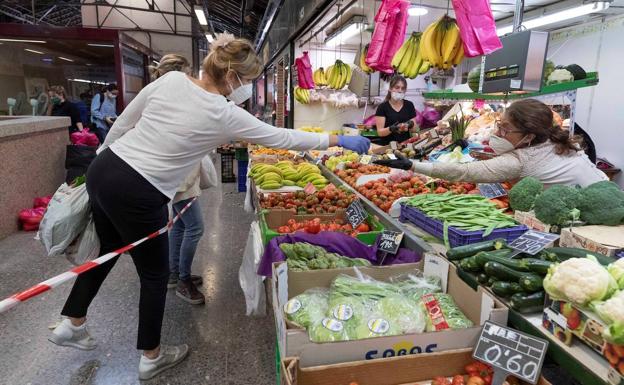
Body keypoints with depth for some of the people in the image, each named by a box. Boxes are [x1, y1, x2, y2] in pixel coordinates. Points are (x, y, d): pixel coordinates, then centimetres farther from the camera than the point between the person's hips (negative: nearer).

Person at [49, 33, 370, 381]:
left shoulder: (170, 79, 0)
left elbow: (123, 121, 7)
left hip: (102, 169, 7)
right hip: (138, 195, -7)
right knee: (155, 275, 14)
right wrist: (340, 140, 3)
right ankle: (152, 357, 33)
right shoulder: (226, 115, -14)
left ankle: (72, 325, 46)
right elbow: (284, 138, -8)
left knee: (108, 249, 29)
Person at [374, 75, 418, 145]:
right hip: (387, 145, -2)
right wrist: (391, 129, -23)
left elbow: (415, 129, 10)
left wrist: (411, 125, -11)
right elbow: (380, 132, -6)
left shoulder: (409, 105, 9)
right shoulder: (383, 107, -1)